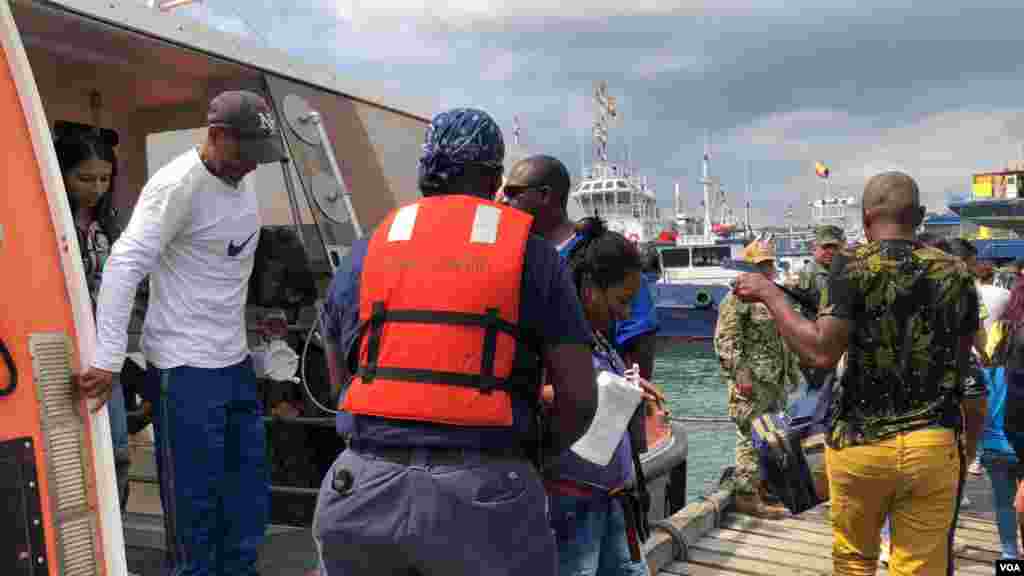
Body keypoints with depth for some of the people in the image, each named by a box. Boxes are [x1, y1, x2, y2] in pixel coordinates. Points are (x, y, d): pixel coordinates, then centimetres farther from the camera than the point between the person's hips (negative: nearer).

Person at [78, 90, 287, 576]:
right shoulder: (179, 185, -15)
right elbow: (125, 264, -22)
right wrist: (108, 358, -26)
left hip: (236, 361, 8)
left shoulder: (241, 183, 10)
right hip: (185, 370, -8)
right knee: (195, 499, 1)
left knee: (249, 493, 14)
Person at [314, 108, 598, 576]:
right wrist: (536, 457, 17)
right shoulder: (532, 253, 3)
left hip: (363, 489, 3)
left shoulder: (362, 255, 11)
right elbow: (580, 398, -1)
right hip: (484, 497, -2)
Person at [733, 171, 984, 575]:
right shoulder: (956, 272, 4)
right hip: (934, 444, 3)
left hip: (861, 442, -2)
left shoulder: (853, 264, -9)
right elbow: (961, 363, 13)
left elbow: (821, 352, -19)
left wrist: (769, 293, -9)